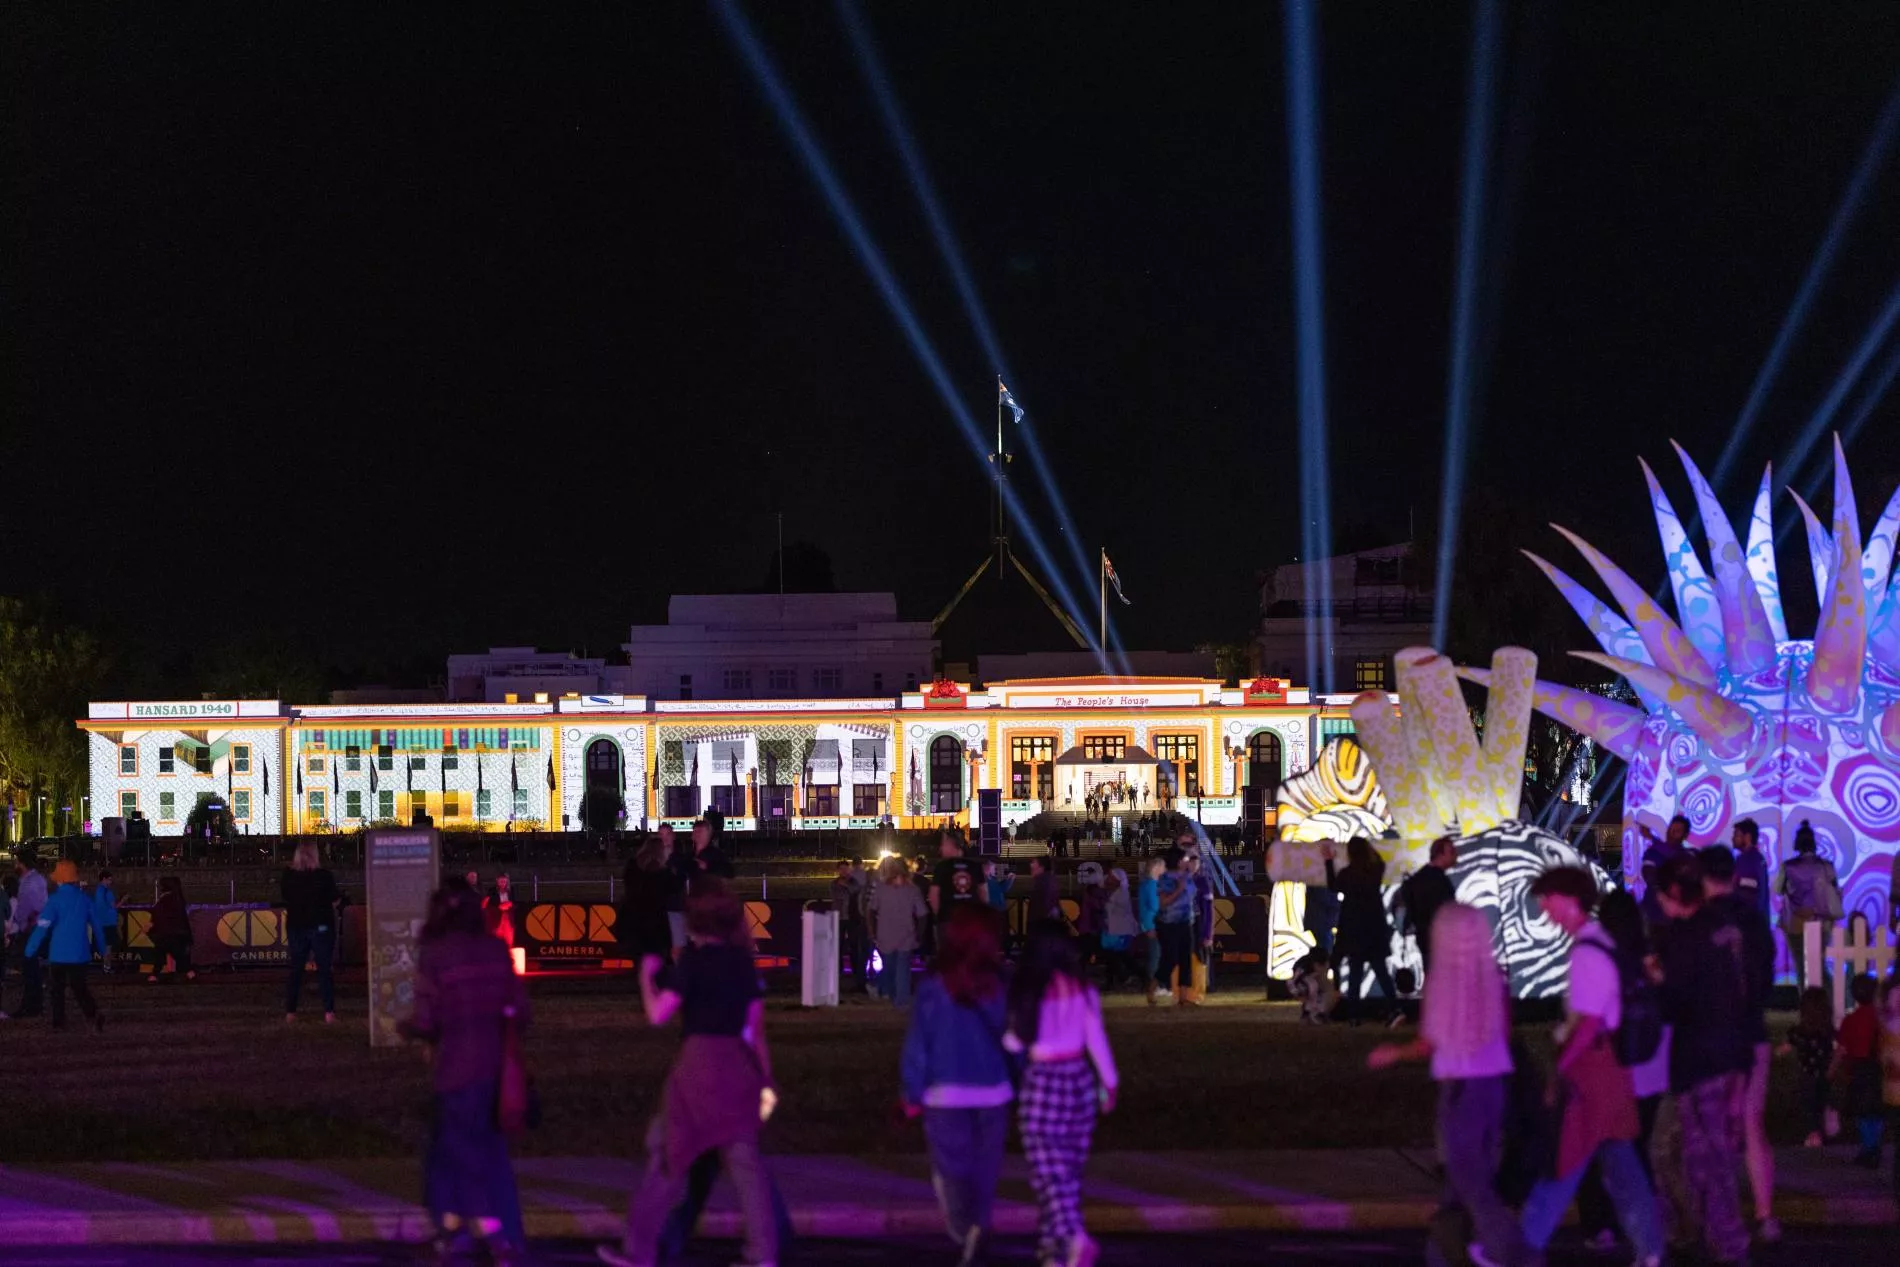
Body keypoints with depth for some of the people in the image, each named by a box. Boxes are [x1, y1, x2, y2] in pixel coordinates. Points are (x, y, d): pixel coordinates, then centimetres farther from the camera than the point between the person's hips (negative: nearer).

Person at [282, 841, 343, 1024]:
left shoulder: (288, 875, -3)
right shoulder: (324, 875, -11)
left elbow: (284, 900, 6)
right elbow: (334, 902, -6)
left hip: (295, 926, 3)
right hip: (321, 925, -3)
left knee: (295, 969, 11)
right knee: (325, 969, 1)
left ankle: (290, 1011, 11)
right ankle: (329, 1012, -6)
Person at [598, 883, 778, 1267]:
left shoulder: (694, 960, -9)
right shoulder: (743, 962, 9)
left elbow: (657, 1014, -10)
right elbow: (756, 1029, 12)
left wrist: (647, 975, 7)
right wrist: (765, 1079, 17)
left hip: (700, 1061, -5)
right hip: (739, 1063, 5)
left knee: (668, 1153, 5)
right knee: (744, 1159, 5)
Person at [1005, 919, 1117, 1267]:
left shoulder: (1027, 990, -11)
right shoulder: (1082, 990, 0)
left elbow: (1017, 1041, -6)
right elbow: (1096, 1039, 3)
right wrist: (1109, 1083, 12)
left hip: (1042, 1080, -4)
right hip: (1079, 1078, 4)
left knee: (1048, 1171, -4)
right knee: (1070, 1168, 13)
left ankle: (1075, 1238, -25)